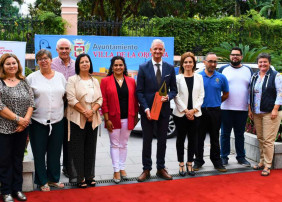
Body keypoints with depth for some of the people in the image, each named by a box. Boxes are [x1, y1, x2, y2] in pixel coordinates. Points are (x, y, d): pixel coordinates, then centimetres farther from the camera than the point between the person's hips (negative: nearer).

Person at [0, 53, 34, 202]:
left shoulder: (24, 82, 9)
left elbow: (31, 102, 6)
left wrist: (26, 120, -9)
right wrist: (18, 119, -15)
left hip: (22, 128, 4)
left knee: (18, 159, 12)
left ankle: (17, 189, 23)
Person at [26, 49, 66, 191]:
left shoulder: (60, 77, 8)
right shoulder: (32, 78, -1)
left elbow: (66, 96, 15)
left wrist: (64, 113, 7)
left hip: (57, 121, 3)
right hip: (38, 121, -2)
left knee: (55, 152, 11)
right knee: (39, 153, 6)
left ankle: (54, 178, 27)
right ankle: (42, 181, 20)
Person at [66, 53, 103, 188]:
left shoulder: (95, 81, 14)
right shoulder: (72, 80, -1)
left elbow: (100, 99, 7)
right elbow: (71, 99, -10)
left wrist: (92, 111, -10)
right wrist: (85, 112, -14)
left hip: (93, 119, 4)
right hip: (77, 119, -4)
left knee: (91, 148, 7)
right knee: (78, 149, 0)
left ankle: (89, 176, 17)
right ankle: (79, 178, 8)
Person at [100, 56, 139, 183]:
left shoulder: (131, 81, 7)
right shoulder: (105, 81, -1)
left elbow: (134, 100, 8)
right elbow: (104, 101, -5)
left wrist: (136, 117, 5)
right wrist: (107, 119, -10)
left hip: (127, 119, 3)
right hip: (113, 119, -2)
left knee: (124, 144, 12)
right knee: (115, 145, 4)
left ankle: (122, 168, 24)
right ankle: (116, 171, 11)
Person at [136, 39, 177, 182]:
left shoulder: (170, 68, 5)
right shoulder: (143, 68, -1)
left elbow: (174, 89, 9)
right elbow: (139, 91, -4)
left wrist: (168, 97, -13)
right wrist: (146, 108, -14)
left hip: (164, 110, 2)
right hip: (147, 110, -2)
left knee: (162, 140, 11)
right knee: (147, 141, 5)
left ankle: (161, 168, 23)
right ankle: (146, 169, 16)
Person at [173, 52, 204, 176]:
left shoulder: (199, 77, 9)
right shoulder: (178, 78, 1)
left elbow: (201, 95, 5)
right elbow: (176, 96, -3)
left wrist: (194, 110, -7)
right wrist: (185, 111, -10)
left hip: (194, 114, 2)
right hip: (180, 114, -2)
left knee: (193, 139, 5)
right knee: (181, 139, 5)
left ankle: (189, 164, 17)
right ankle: (181, 164, 15)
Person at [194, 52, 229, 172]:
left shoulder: (221, 78, 5)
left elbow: (226, 94, 14)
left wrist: (216, 102, 10)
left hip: (215, 112, 1)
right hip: (200, 111, -1)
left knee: (215, 139, 9)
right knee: (199, 138, 6)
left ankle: (217, 162, 17)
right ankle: (198, 161, 17)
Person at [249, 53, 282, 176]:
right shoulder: (254, 77, 14)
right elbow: (250, 93, 17)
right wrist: (250, 110, 11)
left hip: (270, 113, -6)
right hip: (256, 113, 6)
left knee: (268, 140, -6)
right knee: (260, 138, 10)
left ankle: (267, 166, 0)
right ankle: (262, 162, 21)